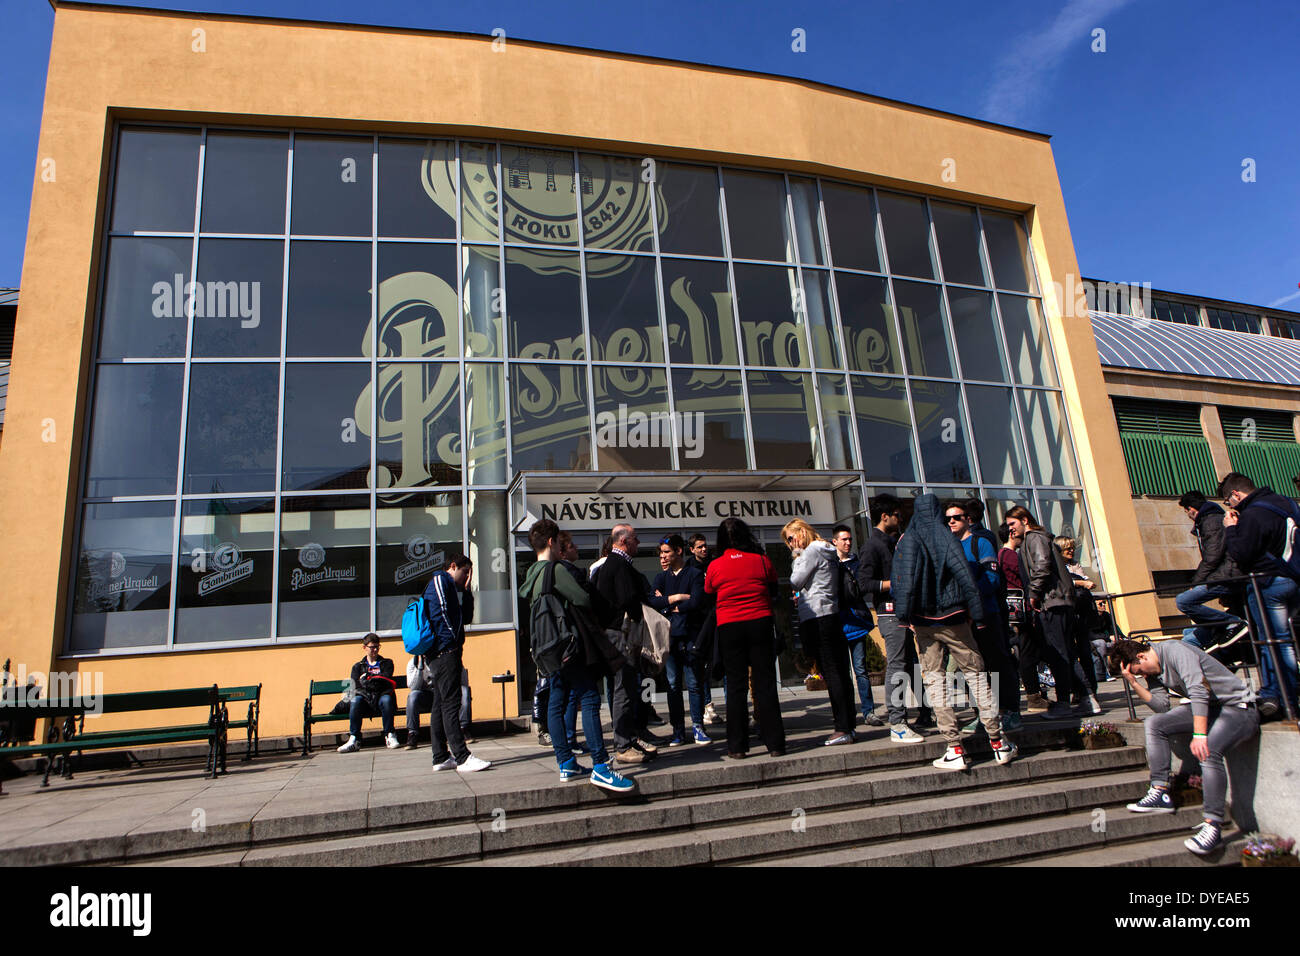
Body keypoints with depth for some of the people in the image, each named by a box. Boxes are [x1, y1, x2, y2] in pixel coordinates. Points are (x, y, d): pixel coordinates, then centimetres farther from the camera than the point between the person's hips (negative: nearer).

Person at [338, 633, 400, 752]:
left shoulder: (386, 663, 21)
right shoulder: (358, 666, 23)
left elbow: (386, 678, 1)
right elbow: (355, 686, 6)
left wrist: (367, 676, 3)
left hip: (382, 695, -1)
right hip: (365, 699, 1)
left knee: (386, 699, -36)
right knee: (356, 700, -33)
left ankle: (389, 736, -26)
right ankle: (354, 740, -29)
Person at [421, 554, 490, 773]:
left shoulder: (448, 585, 27)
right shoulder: (440, 579, -4)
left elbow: (464, 617, 26)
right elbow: (440, 612, -15)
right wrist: (452, 638, -13)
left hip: (436, 656, 11)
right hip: (445, 651, -11)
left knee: (440, 705, 9)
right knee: (451, 704, -12)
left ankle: (441, 758, 13)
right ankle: (462, 757, -14)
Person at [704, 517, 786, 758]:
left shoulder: (715, 566, -2)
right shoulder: (761, 560, -1)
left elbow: (708, 594, 10)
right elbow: (774, 591, 11)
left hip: (729, 628, 0)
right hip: (760, 623, 0)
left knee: (735, 685, 5)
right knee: (765, 683, 5)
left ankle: (737, 746, 7)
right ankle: (775, 743, 7)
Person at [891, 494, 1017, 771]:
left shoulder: (905, 542, -1)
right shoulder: (946, 538, -3)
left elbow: (900, 582, -8)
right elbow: (965, 577, -7)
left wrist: (904, 615, -5)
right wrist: (977, 613, -2)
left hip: (923, 621, 1)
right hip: (952, 618, -1)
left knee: (933, 678, 4)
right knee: (975, 673, 8)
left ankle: (955, 750, 2)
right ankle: (998, 742, 11)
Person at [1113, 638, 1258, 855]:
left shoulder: (1174, 650, -19)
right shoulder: (1154, 669, 8)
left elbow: (1198, 691, -29)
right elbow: (1162, 706, 0)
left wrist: (1199, 735, -33)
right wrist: (1133, 682, -6)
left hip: (1239, 708, -9)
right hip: (1209, 709, 9)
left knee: (1208, 751, -31)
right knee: (1154, 724, -1)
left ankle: (1213, 825, -23)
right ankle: (1160, 793, -4)